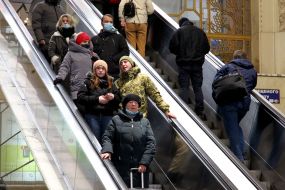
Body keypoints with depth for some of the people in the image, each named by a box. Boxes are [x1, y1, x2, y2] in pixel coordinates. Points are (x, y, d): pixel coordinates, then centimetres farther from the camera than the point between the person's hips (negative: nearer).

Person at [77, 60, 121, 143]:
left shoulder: (110, 83, 17)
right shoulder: (89, 82, 7)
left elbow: (119, 100, 17)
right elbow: (80, 97, -5)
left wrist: (113, 97, -6)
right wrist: (97, 99, -12)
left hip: (108, 115, 3)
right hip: (93, 115, -2)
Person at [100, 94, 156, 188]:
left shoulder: (145, 122, 13)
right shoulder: (116, 120, 9)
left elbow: (151, 143, 6)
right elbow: (107, 137, 4)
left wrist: (144, 162, -5)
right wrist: (107, 150, -18)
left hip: (140, 167, 2)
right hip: (121, 167, -2)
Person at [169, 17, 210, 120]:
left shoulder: (179, 32, -2)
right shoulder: (200, 32, 9)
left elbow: (172, 47, -5)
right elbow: (207, 48, 11)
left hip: (184, 63, -3)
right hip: (197, 63, 3)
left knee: (184, 87, 0)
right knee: (198, 87, 7)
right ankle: (200, 111, 4)